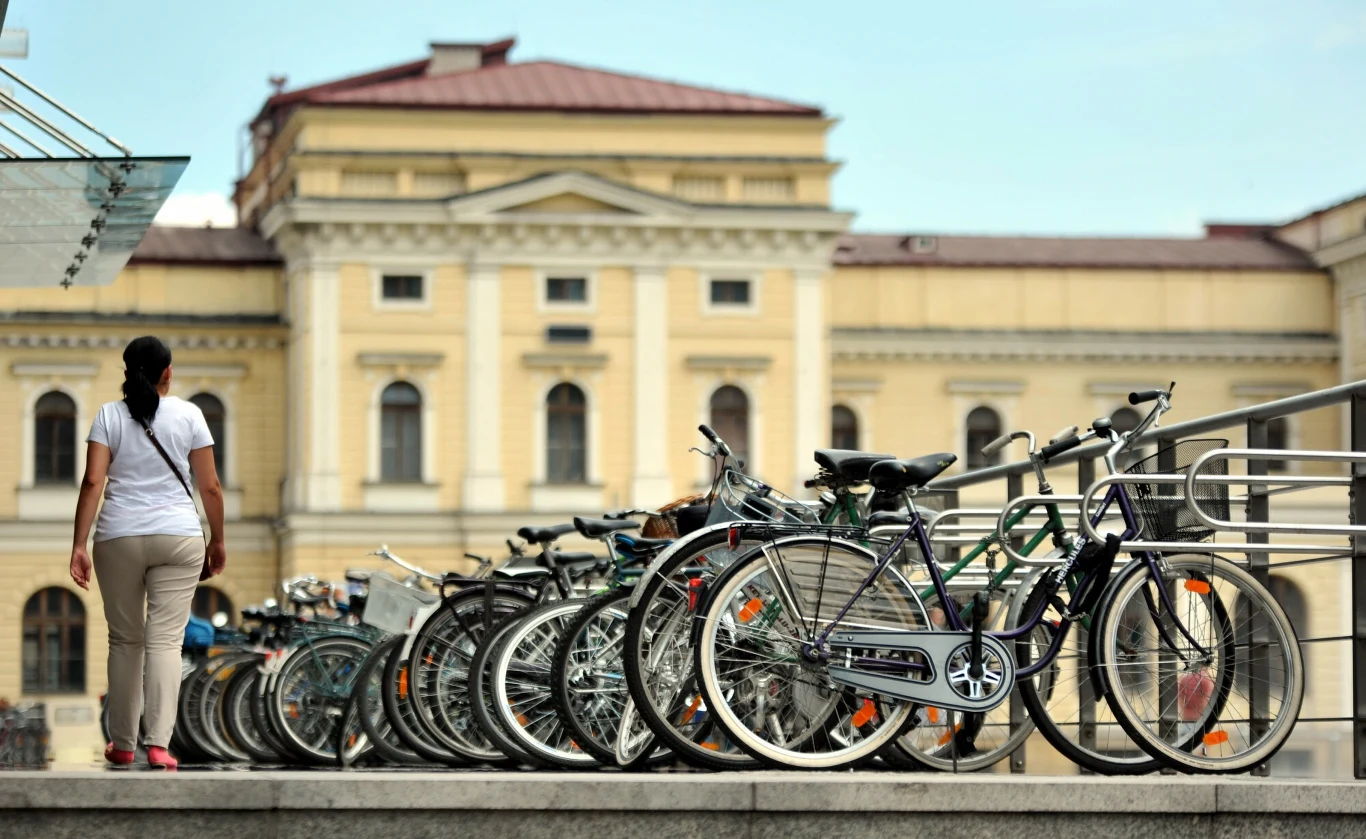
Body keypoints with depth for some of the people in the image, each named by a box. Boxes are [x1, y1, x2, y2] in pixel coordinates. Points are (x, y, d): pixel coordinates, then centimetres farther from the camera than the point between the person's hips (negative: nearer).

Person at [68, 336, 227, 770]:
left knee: (125, 641, 12)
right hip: (178, 538, -1)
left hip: (119, 539, 1)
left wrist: (79, 546, -6)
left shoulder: (109, 416, 2)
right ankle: (158, 742, -14)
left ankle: (122, 745, 18)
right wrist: (217, 540, 13)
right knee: (165, 640, -3)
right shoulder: (188, 415, 1)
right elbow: (210, 486, 1)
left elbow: (92, 482, -7)